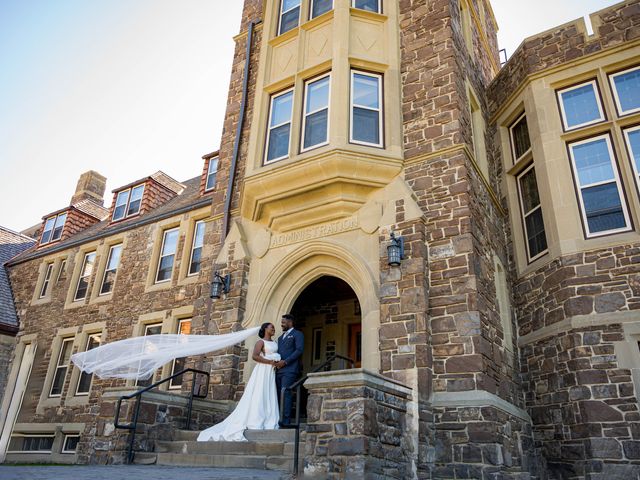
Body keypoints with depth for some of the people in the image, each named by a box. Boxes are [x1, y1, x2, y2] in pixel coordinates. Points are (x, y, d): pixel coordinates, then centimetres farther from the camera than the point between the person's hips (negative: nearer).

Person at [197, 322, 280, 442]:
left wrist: (277, 363, 2)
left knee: (269, 398, 3)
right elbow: (255, 356, -15)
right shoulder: (261, 342, -3)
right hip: (262, 371, -7)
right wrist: (270, 361, -17)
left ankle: (268, 423, 3)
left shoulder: (274, 343, 19)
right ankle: (255, 423, -9)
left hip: (271, 373, 7)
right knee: (258, 397, -9)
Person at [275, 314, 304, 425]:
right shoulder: (281, 337, 29)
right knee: (279, 395, 2)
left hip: (289, 369, -7)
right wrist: (275, 362, 4)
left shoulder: (297, 334, 4)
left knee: (285, 393, -13)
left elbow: (299, 350, -8)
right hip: (279, 370, 7)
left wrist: (285, 361, -14)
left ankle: (286, 421, -13)